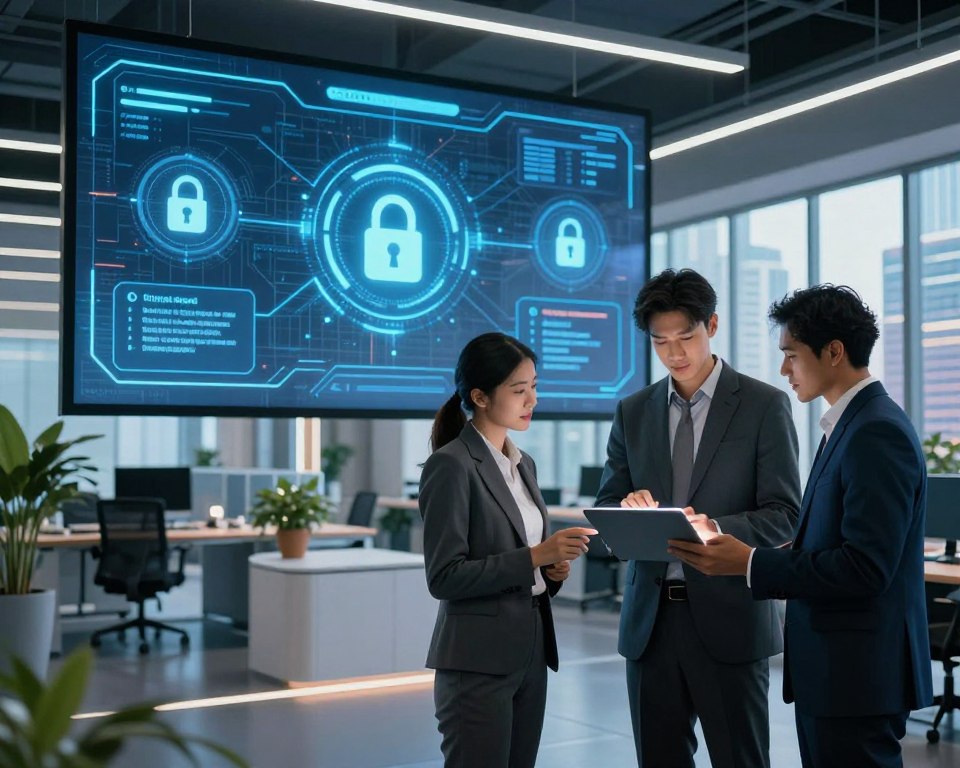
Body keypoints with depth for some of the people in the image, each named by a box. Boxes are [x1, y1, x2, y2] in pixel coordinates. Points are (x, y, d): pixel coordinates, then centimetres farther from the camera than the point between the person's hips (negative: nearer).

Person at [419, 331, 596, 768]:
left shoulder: (524, 464, 13)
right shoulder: (451, 465, -13)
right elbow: (444, 577, -18)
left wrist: (552, 568, 0)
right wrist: (534, 556, -22)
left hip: (530, 651, 8)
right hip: (478, 660, -8)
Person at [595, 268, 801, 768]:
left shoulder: (765, 406, -1)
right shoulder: (632, 413, 10)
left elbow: (784, 515, -5)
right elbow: (605, 507, 11)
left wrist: (717, 530, -24)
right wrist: (626, 508, -14)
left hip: (728, 616, -3)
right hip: (650, 618, 4)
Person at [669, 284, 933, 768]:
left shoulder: (877, 433, -18)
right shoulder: (850, 424, 13)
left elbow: (866, 566, -24)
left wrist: (751, 563, -21)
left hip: (858, 673, -9)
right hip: (831, 671, 10)